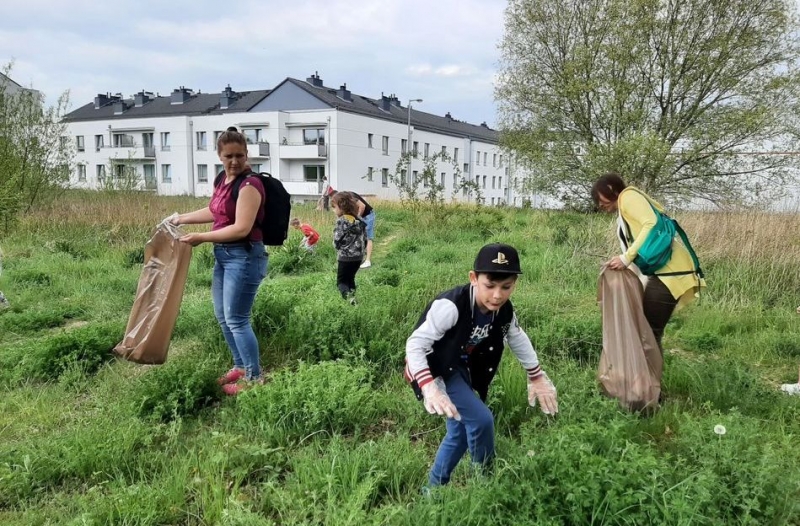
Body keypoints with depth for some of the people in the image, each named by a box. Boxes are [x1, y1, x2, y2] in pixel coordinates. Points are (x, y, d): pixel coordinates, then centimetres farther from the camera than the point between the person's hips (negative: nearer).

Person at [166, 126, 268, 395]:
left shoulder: (249, 185, -17)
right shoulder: (224, 181, 10)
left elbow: (241, 229, -23)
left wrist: (201, 237, -17)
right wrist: (181, 218, 30)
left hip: (244, 257, -10)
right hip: (223, 255, 10)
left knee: (236, 319, -4)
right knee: (222, 316, 17)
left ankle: (254, 377, 9)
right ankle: (240, 366, 33)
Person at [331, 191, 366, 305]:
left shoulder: (341, 221, -14)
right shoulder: (358, 220, 5)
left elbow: (337, 241, -14)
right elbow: (364, 239, 9)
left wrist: (339, 248, 7)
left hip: (345, 257, -6)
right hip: (359, 256, 6)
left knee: (341, 280, 3)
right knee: (350, 278, 22)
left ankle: (348, 295, -22)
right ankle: (352, 294, 19)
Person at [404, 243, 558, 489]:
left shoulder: (504, 310, -14)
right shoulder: (451, 306, -35)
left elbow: (518, 339, 7)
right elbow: (415, 344, -32)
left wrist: (537, 377, 12)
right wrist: (430, 388, -43)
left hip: (461, 369, 7)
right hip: (435, 369, -7)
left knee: (460, 432, 16)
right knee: (480, 419, -18)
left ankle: (433, 489, 38)